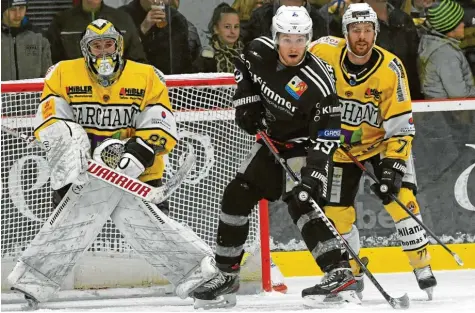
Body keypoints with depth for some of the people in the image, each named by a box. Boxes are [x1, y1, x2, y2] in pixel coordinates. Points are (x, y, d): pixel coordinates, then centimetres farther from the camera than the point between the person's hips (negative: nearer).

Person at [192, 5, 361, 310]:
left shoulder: (318, 81, -29)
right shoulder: (260, 51, -12)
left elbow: (326, 135, -28)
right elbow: (244, 70, 13)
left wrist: (314, 174, -36)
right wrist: (246, 102, 0)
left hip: (305, 145, -7)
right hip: (273, 140, 7)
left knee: (300, 202, -25)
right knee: (237, 195, 5)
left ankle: (339, 273, -29)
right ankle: (226, 276, 17)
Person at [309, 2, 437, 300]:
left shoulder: (391, 69, -23)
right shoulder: (324, 52, -20)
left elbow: (401, 125, -19)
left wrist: (394, 163, -27)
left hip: (382, 142, -2)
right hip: (339, 147, 2)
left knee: (401, 199, -17)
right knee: (337, 212, -2)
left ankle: (423, 267, -5)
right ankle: (351, 273, 18)